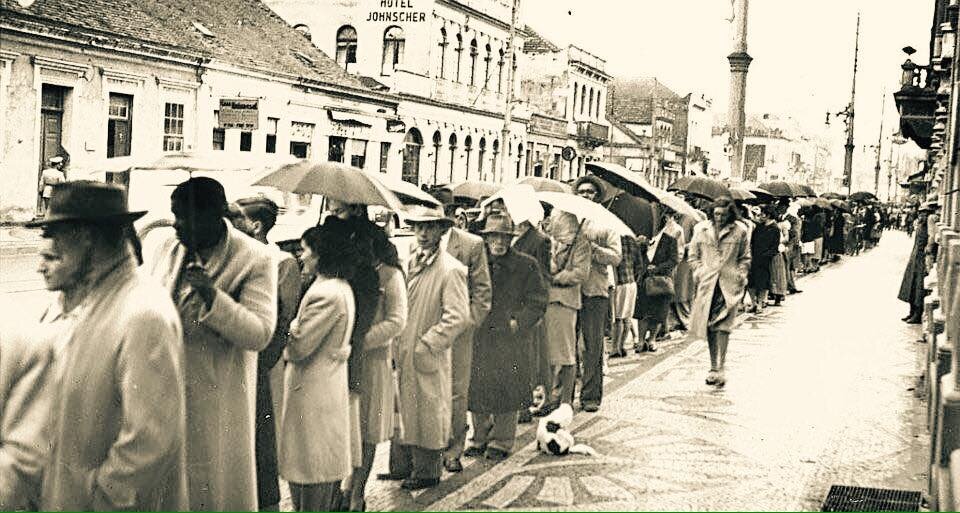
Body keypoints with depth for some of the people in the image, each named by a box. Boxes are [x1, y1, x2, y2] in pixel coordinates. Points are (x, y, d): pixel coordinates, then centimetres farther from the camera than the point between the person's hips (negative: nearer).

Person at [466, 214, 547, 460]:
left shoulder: (526, 266, 1)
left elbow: (537, 303, 1)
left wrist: (517, 322, -10)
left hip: (512, 340, -2)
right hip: (478, 338, 2)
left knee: (507, 391, 1)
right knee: (477, 388, 5)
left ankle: (501, 441, 15)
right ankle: (480, 438, 21)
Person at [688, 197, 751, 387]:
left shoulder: (739, 231, 5)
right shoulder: (701, 229, 8)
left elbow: (745, 258, 14)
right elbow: (693, 256, 15)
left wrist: (741, 275, 1)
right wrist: (699, 272, 1)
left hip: (729, 285, -2)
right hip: (707, 284, 3)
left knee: (722, 326, -14)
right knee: (709, 327, 6)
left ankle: (718, 369, -15)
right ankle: (714, 368, 18)